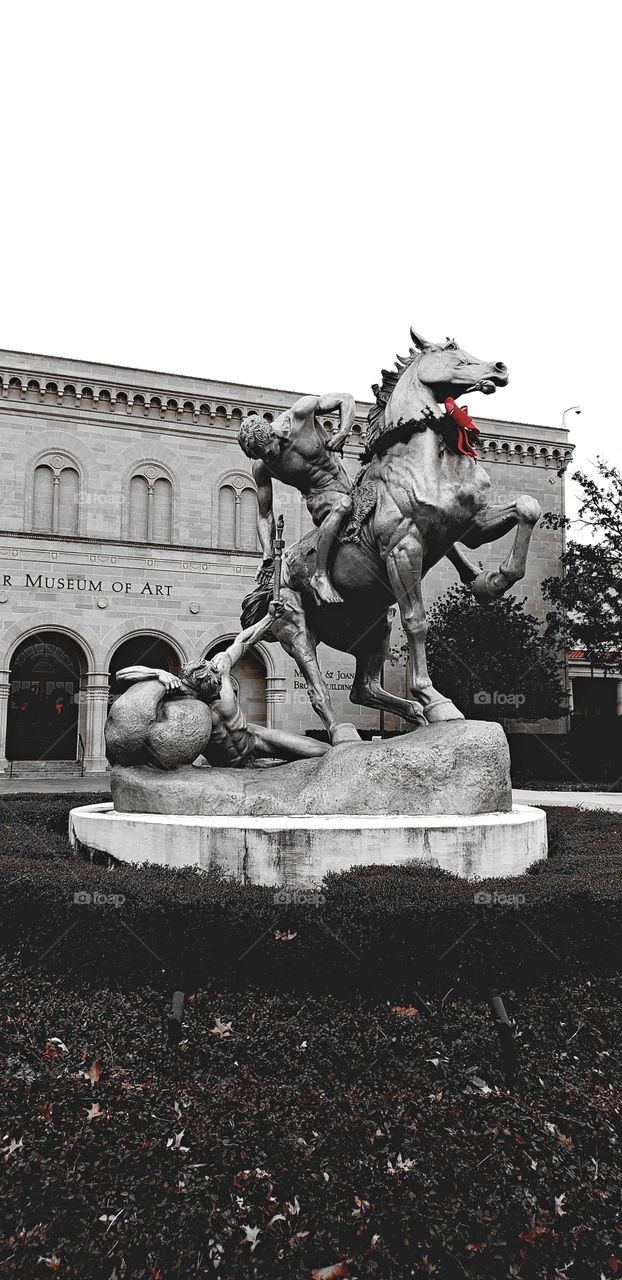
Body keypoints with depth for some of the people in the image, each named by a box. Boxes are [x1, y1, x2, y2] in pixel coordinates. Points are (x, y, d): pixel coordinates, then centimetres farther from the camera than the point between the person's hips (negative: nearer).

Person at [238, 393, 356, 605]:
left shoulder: (301, 412, -17)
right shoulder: (261, 467, -14)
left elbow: (346, 399, -5)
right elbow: (264, 515, -7)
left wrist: (343, 433, -21)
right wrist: (268, 557, -17)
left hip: (345, 483, 4)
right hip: (319, 498, -4)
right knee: (342, 504, -36)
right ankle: (320, 576, -38)